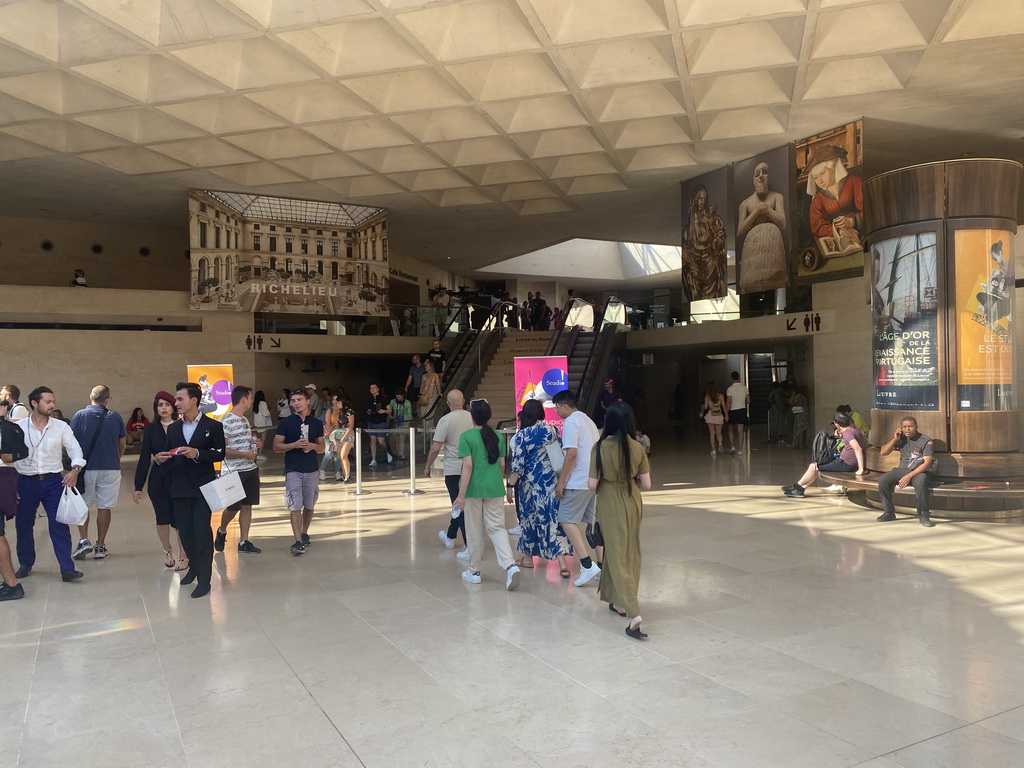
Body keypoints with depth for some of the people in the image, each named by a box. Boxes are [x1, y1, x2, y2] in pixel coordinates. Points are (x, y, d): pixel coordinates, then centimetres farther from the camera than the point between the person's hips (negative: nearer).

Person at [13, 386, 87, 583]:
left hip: (53, 481, 0)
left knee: (60, 526, -3)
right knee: (23, 525, 13)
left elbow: (75, 449, -4)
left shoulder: (61, 427, -2)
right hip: (25, 482, 1)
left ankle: (67, 569, -2)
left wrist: (75, 469, -23)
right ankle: (25, 564, 33)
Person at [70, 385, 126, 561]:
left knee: (82, 505, 15)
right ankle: (100, 546, 9)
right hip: (110, 468, 1)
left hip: (85, 467, -1)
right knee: (104, 507, 6)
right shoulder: (115, 417, 0)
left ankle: (83, 540, 3)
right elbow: (122, 445, 7)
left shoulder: (79, 415, -4)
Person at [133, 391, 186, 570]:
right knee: (162, 517, 8)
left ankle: (183, 556, 14)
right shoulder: (151, 429, 4)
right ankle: (167, 550, 33)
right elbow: (144, 459, 4)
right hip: (157, 479, 2)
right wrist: (138, 487, 2)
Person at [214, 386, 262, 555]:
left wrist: (256, 444, 7)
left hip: (250, 469, 8)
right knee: (233, 507, 1)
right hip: (234, 472, -8)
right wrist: (245, 454, -20)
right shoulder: (226, 421, -14)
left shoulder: (245, 420, 13)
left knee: (247, 505, 7)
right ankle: (221, 531, 29)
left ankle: (244, 541, 14)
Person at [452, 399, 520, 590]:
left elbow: (468, 466, -15)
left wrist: (461, 494, -13)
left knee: (474, 532, 10)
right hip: (495, 489, 3)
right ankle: (511, 565, -13)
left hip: (474, 489, -3)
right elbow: (502, 464, 8)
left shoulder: (466, 437, -10)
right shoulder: (498, 437, 4)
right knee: (497, 528, 6)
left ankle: (474, 571, 21)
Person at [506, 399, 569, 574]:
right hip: (551, 481, 3)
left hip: (530, 483, -3)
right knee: (553, 517, 1)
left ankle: (528, 557, 27)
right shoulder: (552, 430, 2)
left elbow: (518, 464, -12)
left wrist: (510, 486, -5)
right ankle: (562, 561, -9)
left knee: (529, 516, 13)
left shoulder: (522, 435, -10)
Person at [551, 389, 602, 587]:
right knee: (593, 521, 12)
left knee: (567, 520, -7)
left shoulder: (570, 422, -10)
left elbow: (572, 453, -19)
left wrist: (561, 481, -14)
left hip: (578, 481, -9)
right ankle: (602, 565, 14)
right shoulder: (588, 421, 19)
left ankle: (587, 564, -16)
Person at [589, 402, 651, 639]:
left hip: (610, 505, -3)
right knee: (629, 554, 18)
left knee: (617, 557, 0)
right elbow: (646, 484, -4)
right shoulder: (637, 448, -7)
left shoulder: (600, 448, -15)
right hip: (633, 503, 4)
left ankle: (634, 613, -12)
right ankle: (620, 602, 30)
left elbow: (592, 484, -14)